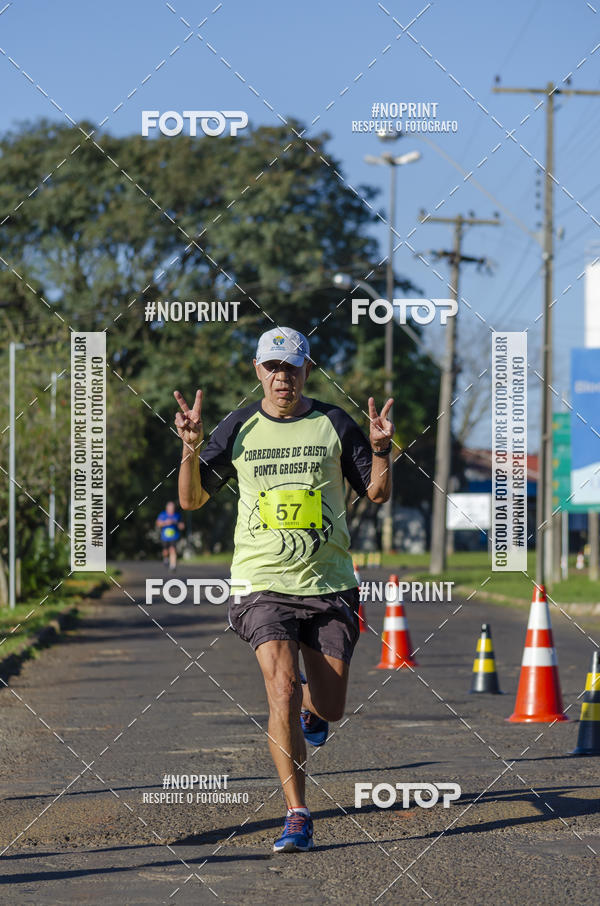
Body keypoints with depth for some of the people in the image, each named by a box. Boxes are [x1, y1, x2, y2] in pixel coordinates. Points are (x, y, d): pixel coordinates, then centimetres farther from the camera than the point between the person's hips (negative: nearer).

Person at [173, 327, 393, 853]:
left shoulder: (334, 424, 4)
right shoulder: (239, 429, 4)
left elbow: (377, 494, 6)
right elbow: (192, 499, 5)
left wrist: (380, 450, -13)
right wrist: (191, 448, -12)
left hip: (329, 584, 1)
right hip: (263, 582, -1)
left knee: (329, 708, 1)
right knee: (283, 687, -19)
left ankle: (309, 707, 41)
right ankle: (297, 816, -12)